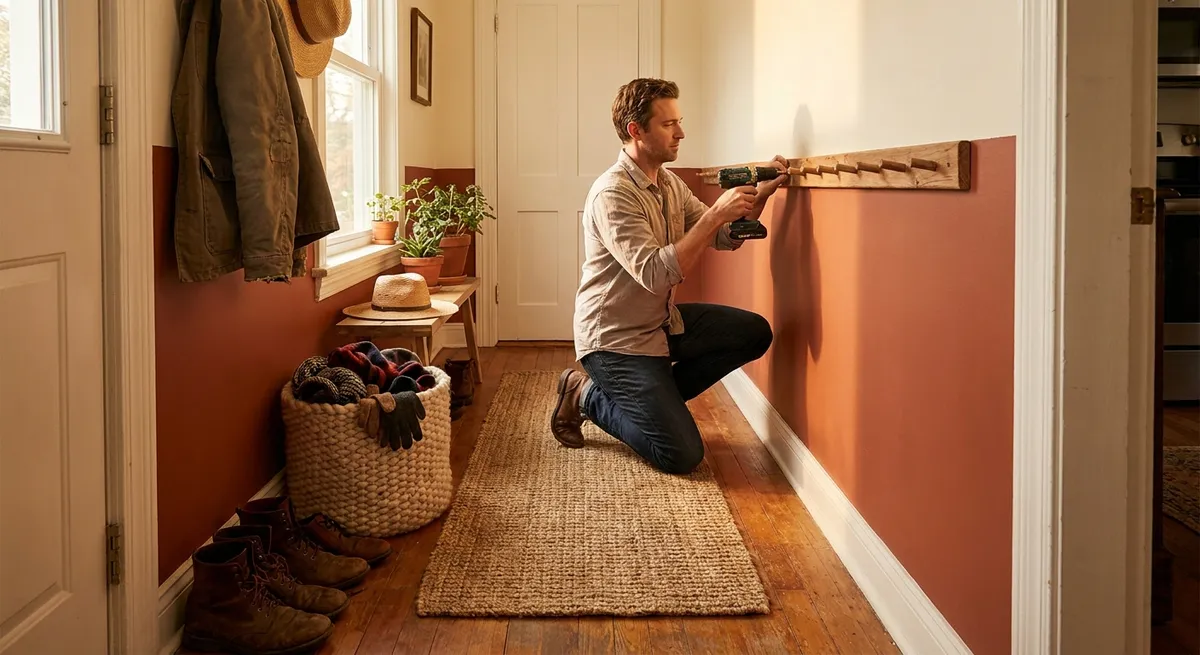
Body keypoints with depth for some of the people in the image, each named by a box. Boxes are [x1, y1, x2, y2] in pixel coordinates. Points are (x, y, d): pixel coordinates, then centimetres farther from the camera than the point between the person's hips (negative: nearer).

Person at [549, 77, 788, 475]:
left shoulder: (670, 185, 7)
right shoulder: (612, 194, -23)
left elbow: (725, 239, 8)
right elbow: (656, 274, -32)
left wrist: (760, 195, -9)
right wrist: (715, 214, -31)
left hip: (663, 322, 9)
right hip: (615, 338, -9)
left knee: (754, 333, -1)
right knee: (682, 455, -13)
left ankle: (657, 397, 6)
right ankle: (588, 395, 7)